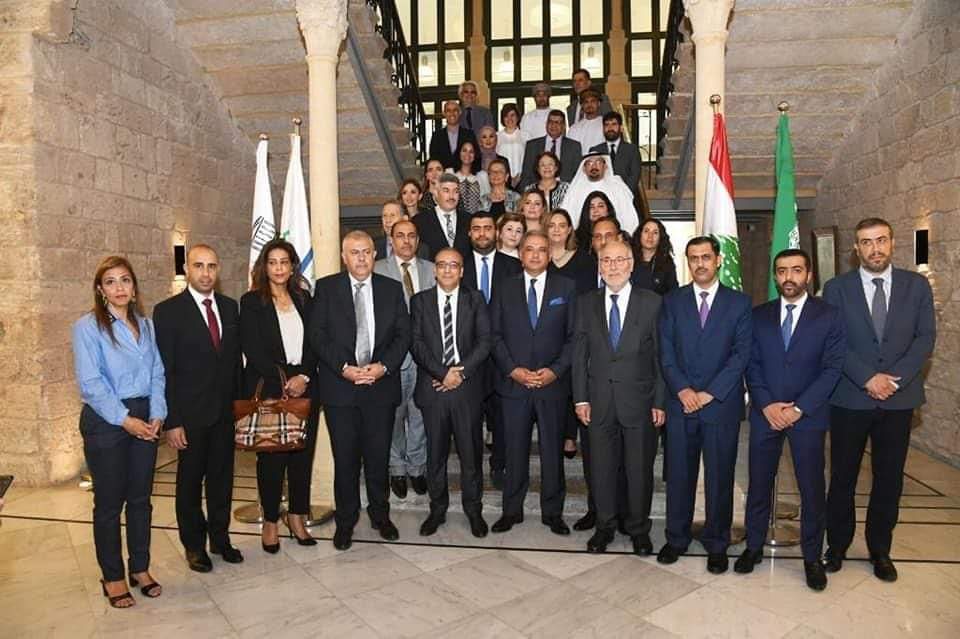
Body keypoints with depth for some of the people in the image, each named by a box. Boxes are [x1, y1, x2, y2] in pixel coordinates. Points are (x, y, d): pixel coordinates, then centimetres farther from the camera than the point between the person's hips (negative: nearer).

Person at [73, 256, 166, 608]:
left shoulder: (146, 325, 8)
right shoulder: (88, 326, -7)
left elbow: (157, 374, 7)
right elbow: (90, 383, -12)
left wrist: (157, 415, -4)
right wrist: (125, 419, -14)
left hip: (144, 419, 4)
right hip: (105, 421, -4)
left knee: (140, 498, 12)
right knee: (109, 502, 6)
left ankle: (140, 567, 26)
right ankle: (112, 577, 21)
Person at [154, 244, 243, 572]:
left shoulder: (230, 307, 5)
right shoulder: (167, 311, -9)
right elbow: (164, 371, -11)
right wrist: (171, 421, -14)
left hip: (225, 411, 4)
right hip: (190, 414, -4)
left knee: (222, 478, 14)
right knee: (190, 481, 11)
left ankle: (220, 538, 31)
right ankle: (194, 545, 28)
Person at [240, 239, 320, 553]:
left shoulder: (304, 299, 12)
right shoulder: (252, 301, 1)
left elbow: (313, 343, 7)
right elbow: (252, 348, -7)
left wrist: (304, 377, -8)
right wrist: (284, 380, -12)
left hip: (305, 388, 3)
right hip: (267, 390, -3)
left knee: (303, 454, 6)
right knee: (271, 458, 3)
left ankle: (297, 517, 20)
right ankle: (270, 521, 18)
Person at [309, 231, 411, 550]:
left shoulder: (392, 288, 6)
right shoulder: (326, 288, 2)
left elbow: (403, 334, 3)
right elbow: (317, 335, -3)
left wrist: (384, 366, -12)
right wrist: (344, 368, -14)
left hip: (382, 385, 1)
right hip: (339, 386, -1)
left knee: (379, 455, 11)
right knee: (345, 458, 7)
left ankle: (380, 515, 30)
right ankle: (345, 521, 24)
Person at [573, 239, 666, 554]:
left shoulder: (652, 303, -2)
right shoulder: (586, 303, 4)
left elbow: (661, 356, -1)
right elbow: (579, 354, 5)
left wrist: (660, 402, -4)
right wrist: (580, 398, 0)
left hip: (639, 401, -1)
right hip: (599, 401, 2)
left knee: (640, 469, 10)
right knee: (601, 467, 11)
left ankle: (638, 529, 29)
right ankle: (604, 526, 29)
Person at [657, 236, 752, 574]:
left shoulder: (738, 303, 4)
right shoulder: (672, 301, 8)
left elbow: (741, 353, -3)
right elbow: (666, 352, 3)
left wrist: (710, 393, -11)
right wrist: (682, 389, -10)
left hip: (722, 404, -1)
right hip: (680, 403, 1)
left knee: (720, 476, 7)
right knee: (679, 474, 8)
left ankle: (717, 543, 22)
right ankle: (676, 537, 23)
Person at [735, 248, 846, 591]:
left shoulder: (829, 316, 0)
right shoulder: (759, 315, 6)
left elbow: (832, 368, -6)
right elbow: (751, 364, 3)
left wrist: (798, 409, -12)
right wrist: (766, 405, -9)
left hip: (808, 415, -2)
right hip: (765, 414, 2)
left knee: (812, 488, 6)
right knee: (759, 484, 9)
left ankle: (812, 557, 22)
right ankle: (754, 546, 24)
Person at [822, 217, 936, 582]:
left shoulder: (916, 285, 4)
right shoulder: (836, 289, 0)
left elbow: (926, 337, -1)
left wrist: (895, 377, -14)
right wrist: (868, 378, -16)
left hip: (899, 400, 2)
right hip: (850, 399, -1)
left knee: (889, 478, 11)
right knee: (843, 476, 9)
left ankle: (880, 550, 27)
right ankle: (837, 545, 24)